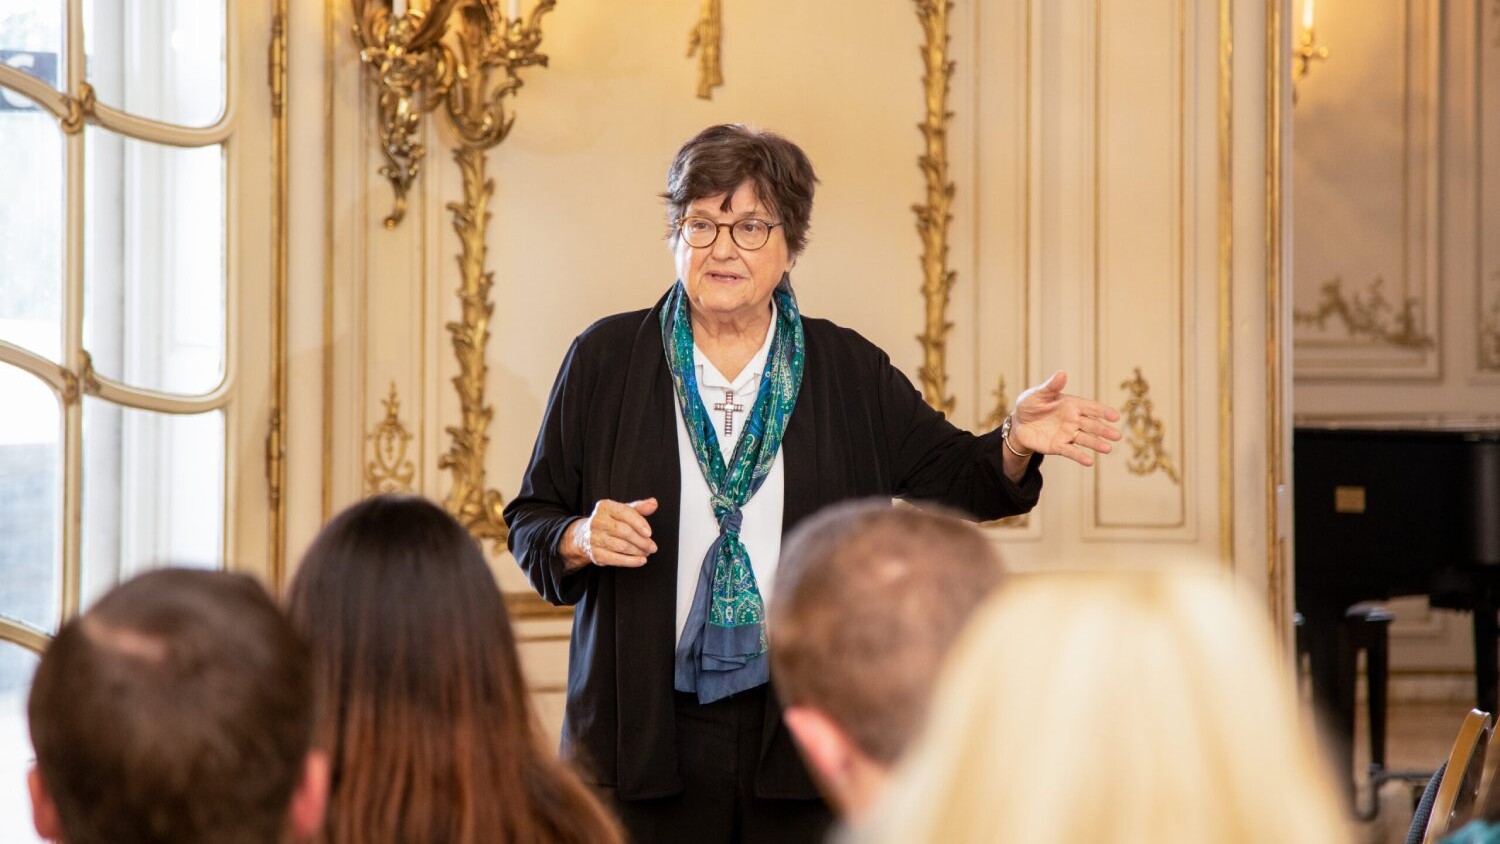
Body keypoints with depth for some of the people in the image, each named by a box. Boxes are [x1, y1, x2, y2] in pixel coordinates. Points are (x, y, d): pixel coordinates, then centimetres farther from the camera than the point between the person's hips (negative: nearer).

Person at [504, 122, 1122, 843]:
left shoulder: (847, 369, 8)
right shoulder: (604, 359, 4)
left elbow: (948, 474, 6)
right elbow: (531, 524, 8)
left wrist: (1015, 443, -14)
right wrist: (582, 538, -15)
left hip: (804, 725, 1)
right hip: (645, 729, -1)